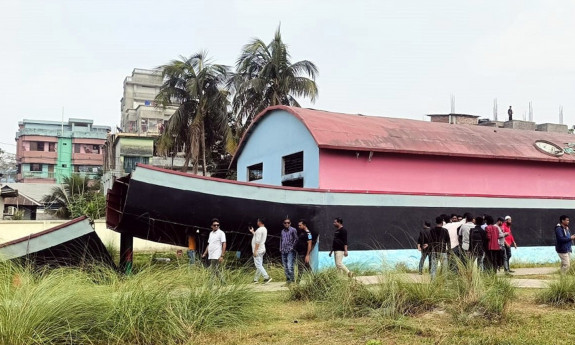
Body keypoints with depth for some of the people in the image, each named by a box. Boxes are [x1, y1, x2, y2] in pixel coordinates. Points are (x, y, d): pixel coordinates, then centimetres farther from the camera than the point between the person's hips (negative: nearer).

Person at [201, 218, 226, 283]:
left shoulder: (221, 233, -5)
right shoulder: (211, 233, 16)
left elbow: (224, 244, -10)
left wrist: (222, 256, -17)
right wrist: (205, 253, 15)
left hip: (216, 256, -7)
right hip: (210, 256, 7)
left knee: (214, 271, -8)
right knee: (216, 271, 13)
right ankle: (223, 282, 22)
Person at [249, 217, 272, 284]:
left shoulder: (259, 230, -18)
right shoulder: (264, 229, 13)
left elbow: (258, 241, -23)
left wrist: (255, 250, -22)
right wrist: (252, 232, 28)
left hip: (258, 250, -10)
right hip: (262, 250, 10)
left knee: (258, 265, -9)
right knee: (259, 265, 12)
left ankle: (267, 277, -16)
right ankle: (256, 279, 18)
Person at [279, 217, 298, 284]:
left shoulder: (293, 230, -2)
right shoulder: (282, 231, 15)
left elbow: (296, 239, -3)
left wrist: (292, 247, -8)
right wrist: (280, 248, 15)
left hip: (290, 251, -6)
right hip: (283, 251, 6)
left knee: (290, 266, -15)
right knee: (285, 266, 7)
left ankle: (291, 280, -10)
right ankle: (287, 279, 14)